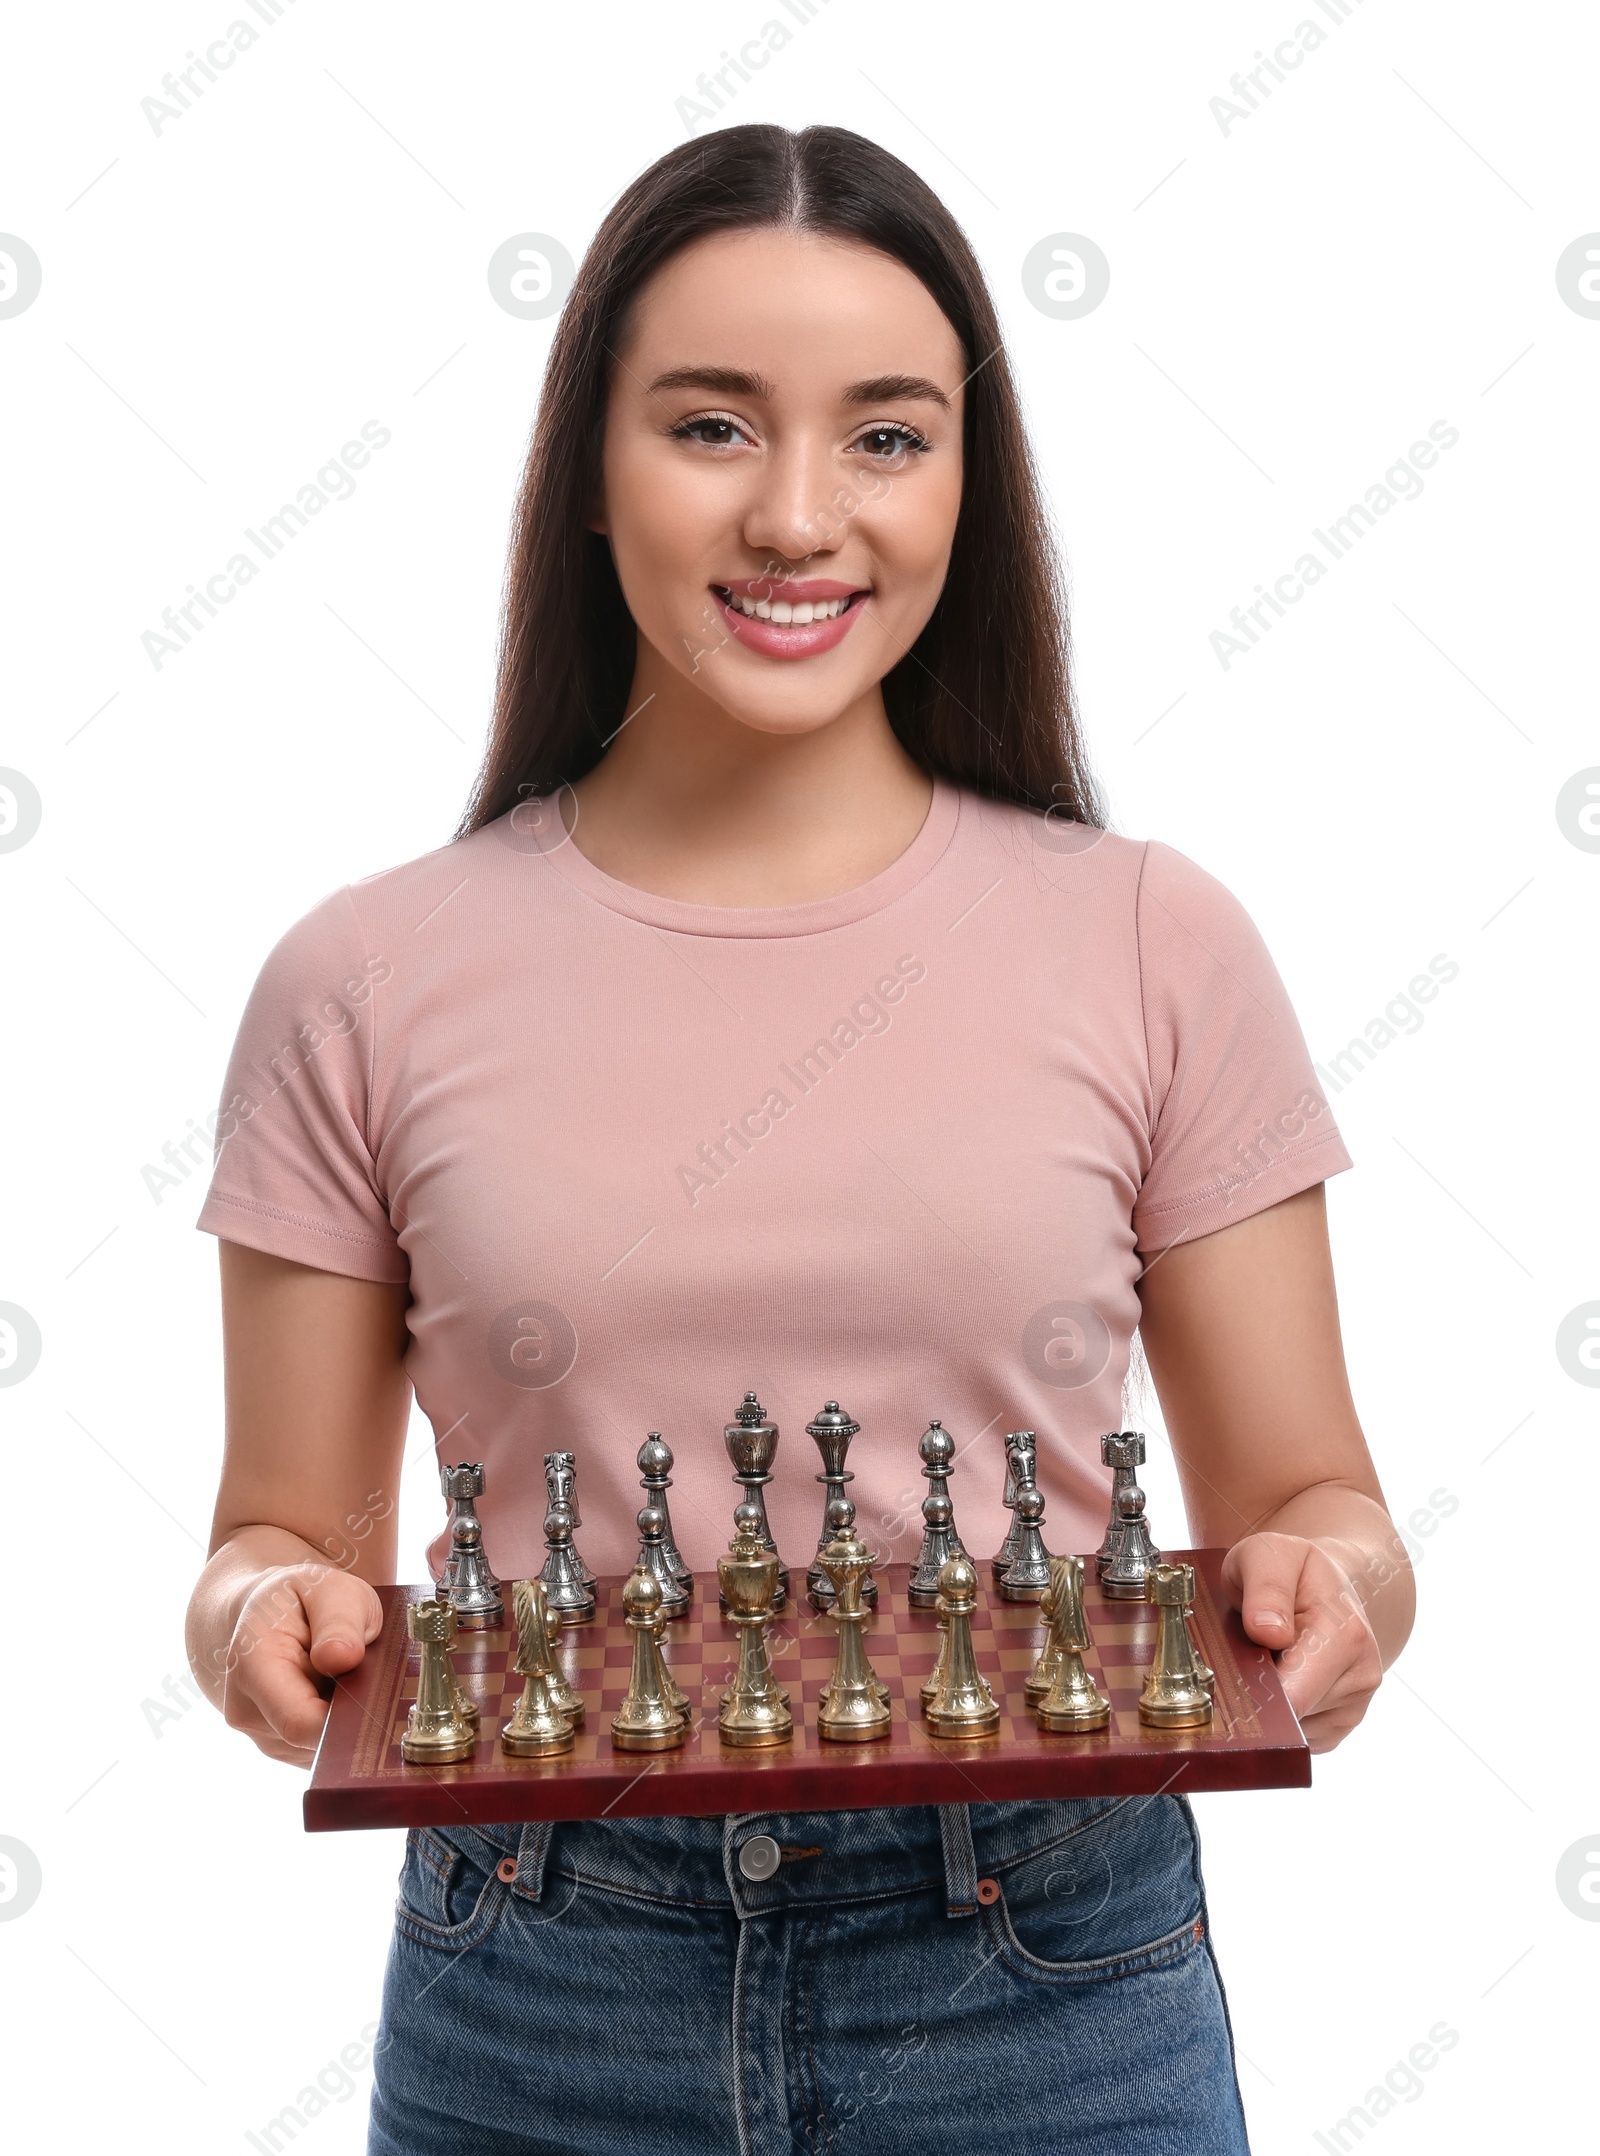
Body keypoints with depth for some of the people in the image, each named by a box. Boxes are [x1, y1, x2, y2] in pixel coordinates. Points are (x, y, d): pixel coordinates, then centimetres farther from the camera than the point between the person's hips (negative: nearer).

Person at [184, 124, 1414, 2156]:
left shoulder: (1153, 945, -3)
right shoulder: (370, 982, -3)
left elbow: (1305, 1499, 3)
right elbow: (285, 1531, 4)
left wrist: (1331, 1587, -17)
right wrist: (263, 1615, -17)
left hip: (1050, 1986, 0)